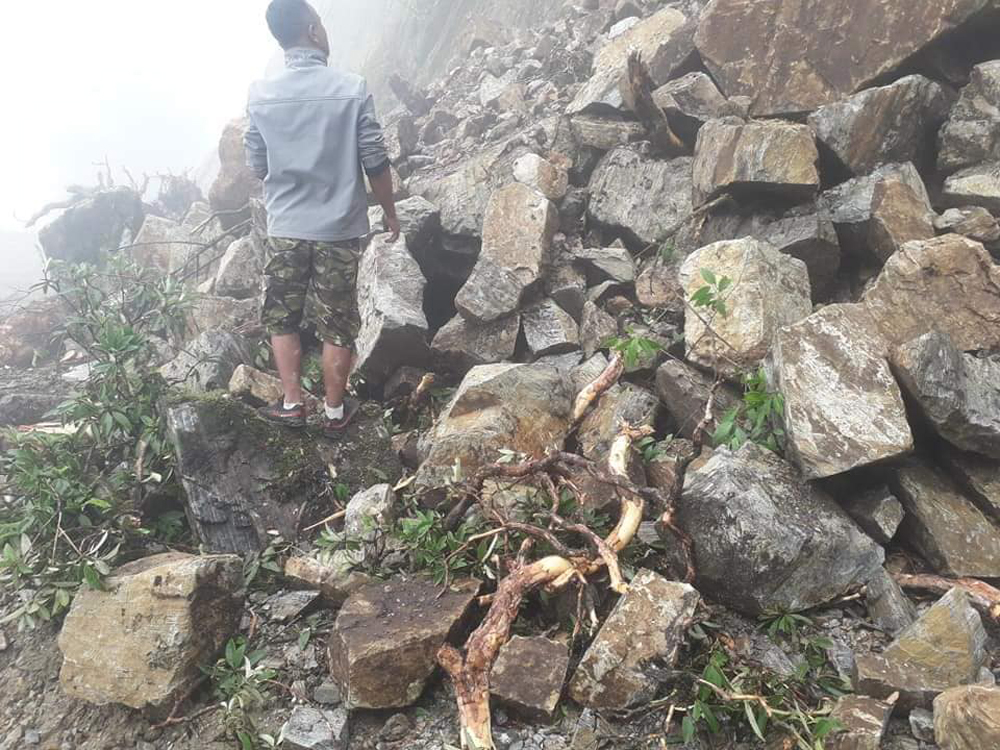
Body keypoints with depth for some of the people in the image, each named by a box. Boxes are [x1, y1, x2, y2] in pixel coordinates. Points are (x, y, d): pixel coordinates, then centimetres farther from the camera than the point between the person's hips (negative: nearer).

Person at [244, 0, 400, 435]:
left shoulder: (260, 95, -4)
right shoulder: (352, 89, -11)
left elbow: (257, 166, 4)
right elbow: (375, 163, -7)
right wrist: (390, 213, 8)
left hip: (285, 228, 2)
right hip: (339, 228, -1)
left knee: (281, 318, 19)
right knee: (337, 326, 10)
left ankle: (292, 404, 23)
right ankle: (335, 411, 23)